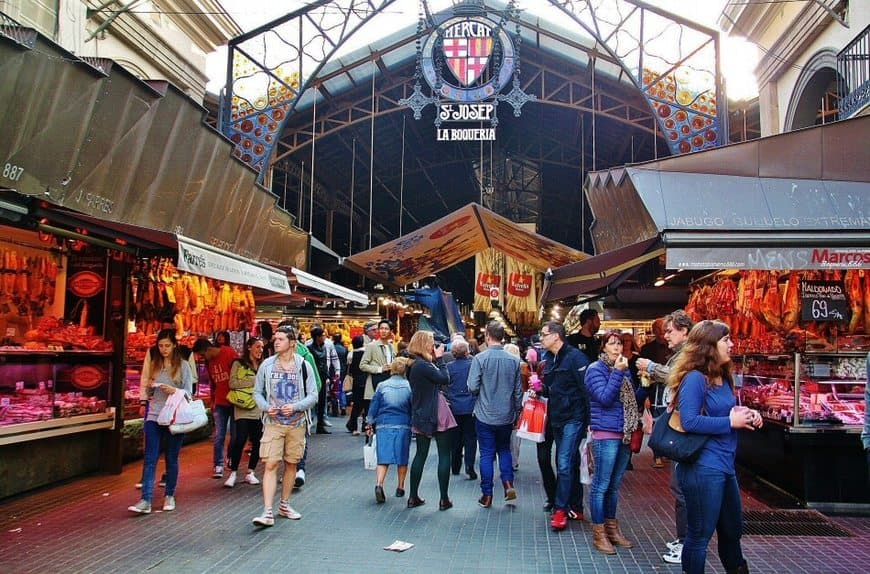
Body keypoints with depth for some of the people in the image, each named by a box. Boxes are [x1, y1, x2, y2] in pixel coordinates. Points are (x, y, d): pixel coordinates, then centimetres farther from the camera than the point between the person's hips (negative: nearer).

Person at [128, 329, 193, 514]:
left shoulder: (183, 365, 0)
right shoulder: (155, 365, 11)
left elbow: (189, 392, -2)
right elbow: (149, 393, 18)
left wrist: (175, 391, -21)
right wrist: (150, 387, -5)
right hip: (154, 416, 3)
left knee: (172, 458, 7)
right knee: (150, 458, -4)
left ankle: (169, 496, 21)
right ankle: (146, 500, -6)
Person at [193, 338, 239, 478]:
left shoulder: (230, 354, -11)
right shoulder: (209, 362, 9)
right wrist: (212, 401, 18)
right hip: (220, 403, 5)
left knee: (234, 434, 5)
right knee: (219, 436, -1)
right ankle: (218, 466, 3)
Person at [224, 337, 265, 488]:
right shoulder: (239, 364, 3)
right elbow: (232, 383, -8)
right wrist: (253, 381, -9)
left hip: (259, 409, 5)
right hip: (243, 409, -4)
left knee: (258, 442, 4)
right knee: (240, 440, -11)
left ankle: (250, 473, 17)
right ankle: (232, 473, 3)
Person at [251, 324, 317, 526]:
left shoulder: (303, 366, -1)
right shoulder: (267, 365, 1)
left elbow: (313, 396, 0)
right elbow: (257, 392, 9)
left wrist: (295, 407, -16)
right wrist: (266, 407, -10)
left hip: (296, 423, 1)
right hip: (273, 423, -1)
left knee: (291, 464, 11)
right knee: (270, 464, -9)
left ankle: (284, 504, 28)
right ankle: (267, 512, -10)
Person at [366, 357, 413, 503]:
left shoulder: (382, 386, 1)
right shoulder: (409, 386, -3)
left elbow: (374, 406, 4)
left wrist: (370, 424, 14)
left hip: (383, 425, 1)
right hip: (403, 425, 0)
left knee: (383, 457, -1)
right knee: (402, 457, 14)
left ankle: (379, 484, -22)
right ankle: (400, 487, 21)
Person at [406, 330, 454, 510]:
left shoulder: (413, 365, 9)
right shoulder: (423, 365, -19)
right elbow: (445, 379, -15)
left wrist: (435, 359, 6)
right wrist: (439, 359, -8)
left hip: (420, 416, 9)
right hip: (437, 415, -8)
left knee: (421, 454, 14)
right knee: (445, 455, 2)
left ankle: (413, 497, 17)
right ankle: (444, 499, 6)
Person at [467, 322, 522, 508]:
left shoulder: (480, 358, -14)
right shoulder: (514, 360, -3)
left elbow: (472, 387, -15)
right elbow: (518, 390, 3)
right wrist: (517, 411, 15)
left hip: (485, 416, -3)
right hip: (506, 416, 3)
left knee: (487, 454, 7)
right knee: (504, 450, 21)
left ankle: (487, 495, 12)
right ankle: (508, 483, 7)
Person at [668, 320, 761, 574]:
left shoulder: (723, 378, 11)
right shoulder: (694, 378, -17)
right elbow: (689, 421, -25)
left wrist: (746, 414, 3)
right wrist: (731, 421, -19)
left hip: (725, 467, 9)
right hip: (703, 469, -9)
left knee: (732, 530, 24)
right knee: (700, 534, 3)